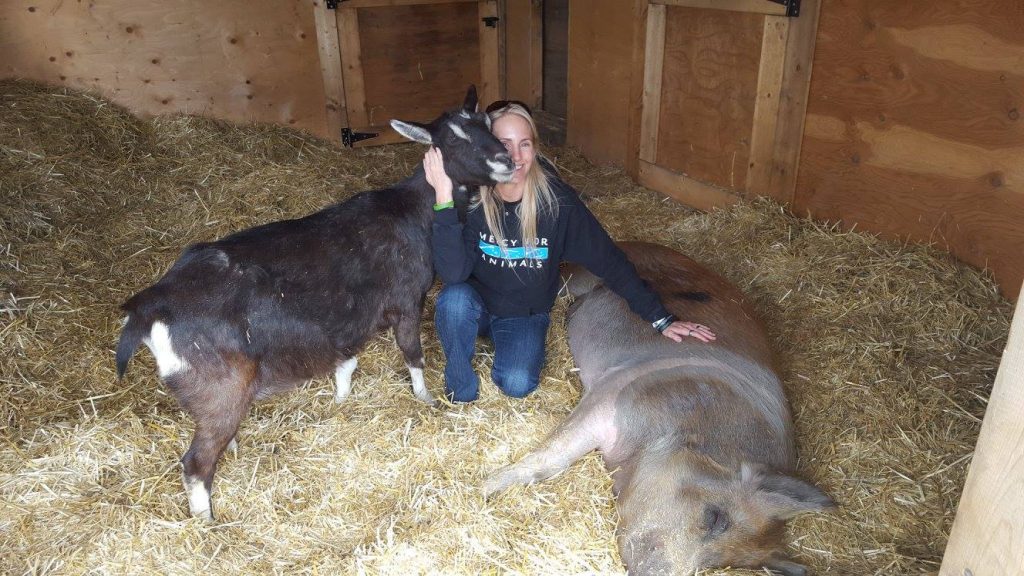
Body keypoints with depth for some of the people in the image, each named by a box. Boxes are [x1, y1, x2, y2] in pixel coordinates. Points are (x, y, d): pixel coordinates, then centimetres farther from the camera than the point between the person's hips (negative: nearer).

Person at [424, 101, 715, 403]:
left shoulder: (557, 200, -20)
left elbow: (607, 259, -15)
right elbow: (452, 273, -33)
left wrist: (661, 319, -15)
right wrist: (444, 199, -43)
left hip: (525, 315, 0)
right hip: (474, 305, 1)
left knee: (517, 384, -25)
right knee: (454, 298, -33)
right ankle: (461, 384, -5)